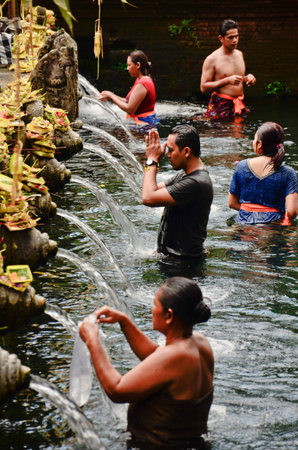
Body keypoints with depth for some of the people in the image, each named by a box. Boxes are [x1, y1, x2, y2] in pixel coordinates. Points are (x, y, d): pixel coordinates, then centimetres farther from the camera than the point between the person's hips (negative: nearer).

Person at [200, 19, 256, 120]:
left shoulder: (239, 54, 14)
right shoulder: (212, 59, -7)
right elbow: (203, 87, -12)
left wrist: (248, 78, 4)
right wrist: (227, 81, -20)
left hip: (239, 106, 6)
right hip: (220, 107, -6)